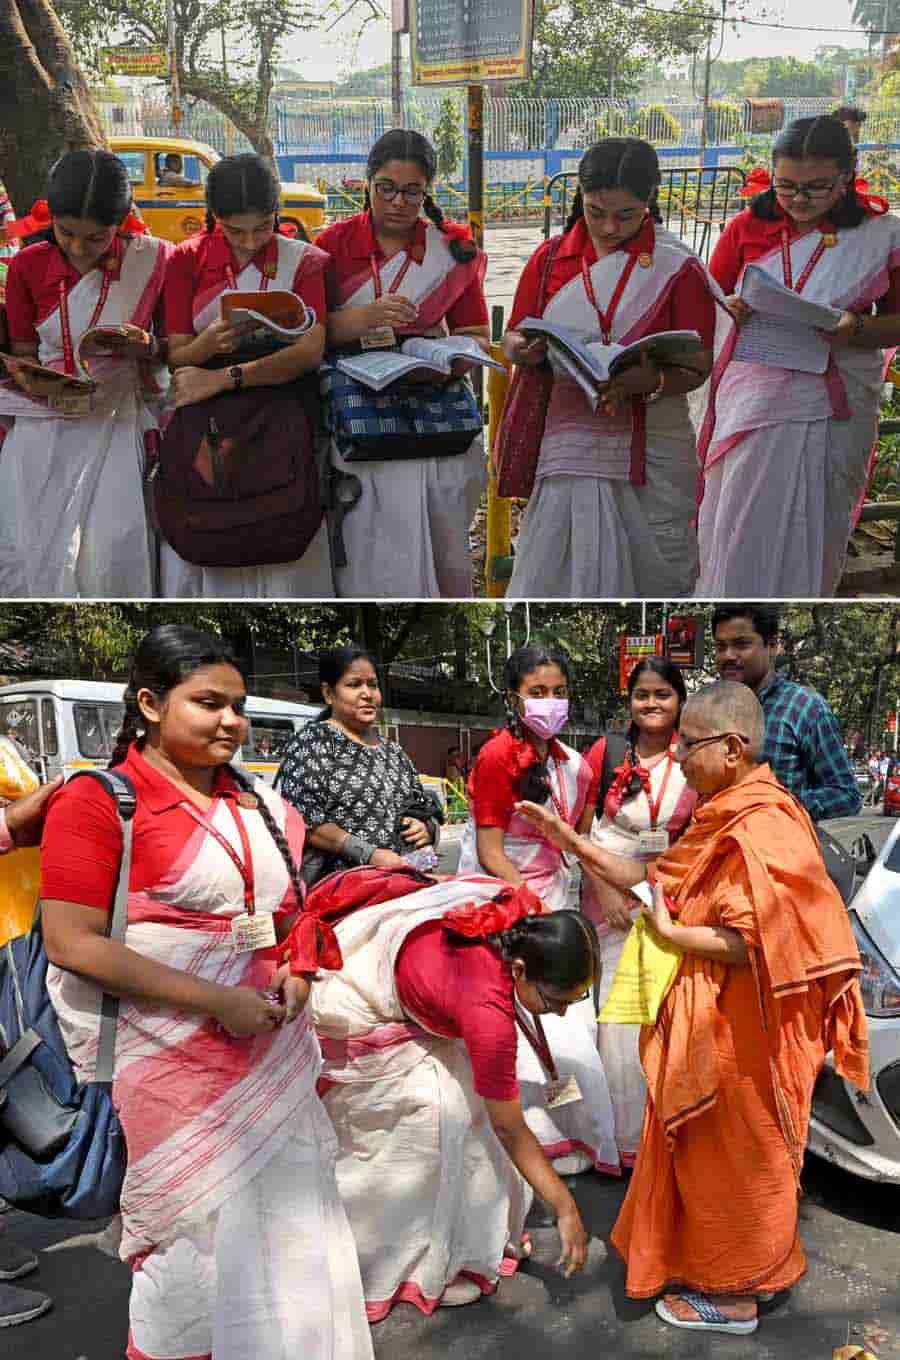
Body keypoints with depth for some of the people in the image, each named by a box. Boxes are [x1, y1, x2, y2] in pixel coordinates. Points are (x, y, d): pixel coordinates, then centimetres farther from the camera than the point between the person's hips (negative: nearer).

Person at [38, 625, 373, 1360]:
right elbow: (73, 943, -17)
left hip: (273, 1050, 6)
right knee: (200, 1232, 7)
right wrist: (216, 1001, -20)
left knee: (289, 1219, 13)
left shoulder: (257, 802, 7)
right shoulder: (98, 800, -11)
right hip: (179, 1062, -6)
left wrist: (298, 971, -1)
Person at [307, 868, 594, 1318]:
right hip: (348, 1015, -8)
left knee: (462, 1091, 7)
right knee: (432, 1112, -10)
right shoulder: (487, 1008, -35)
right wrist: (566, 1210, -14)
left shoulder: (525, 914, -17)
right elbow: (510, 1130, -23)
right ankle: (420, 1265, 6)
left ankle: (466, 1229, 21)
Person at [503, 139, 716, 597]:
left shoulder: (677, 267, 0)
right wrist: (525, 349, -17)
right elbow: (513, 341, 8)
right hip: (570, 441, 1)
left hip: (652, 449, -1)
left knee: (654, 572, 5)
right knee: (549, 573, -2)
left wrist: (652, 381, -25)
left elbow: (696, 366, -3)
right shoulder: (550, 259, 7)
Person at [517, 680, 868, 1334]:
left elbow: (753, 945, -28)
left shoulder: (762, 829, -25)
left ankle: (734, 1299, 28)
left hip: (741, 1031, -9)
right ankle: (708, 1269, 39)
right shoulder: (726, 819, 7)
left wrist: (669, 932, -20)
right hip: (710, 1018, 9)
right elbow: (655, 875, 9)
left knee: (730, 1156, 9)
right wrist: (572, 841, 4)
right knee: (704, 1153, 21)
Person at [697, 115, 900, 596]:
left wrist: (855, 330, -17)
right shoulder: (747, 227, 3)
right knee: (740, 535, 2)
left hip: (834, 409, 0)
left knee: (813, 534, 8)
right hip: (752, 401, 0)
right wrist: (731, 309, -13)